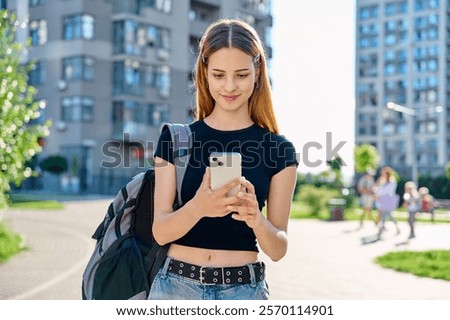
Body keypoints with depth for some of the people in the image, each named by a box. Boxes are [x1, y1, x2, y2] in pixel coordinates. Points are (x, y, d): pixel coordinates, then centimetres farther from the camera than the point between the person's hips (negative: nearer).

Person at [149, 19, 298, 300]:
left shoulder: (279, 150, -1)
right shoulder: (175, 139, 1)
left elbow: (278, 249, -2)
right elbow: (160, 231, -6)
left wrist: (257, 220, -22)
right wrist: (197, 208, -25)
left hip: (244, 289, 0)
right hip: (176, 284, 1)